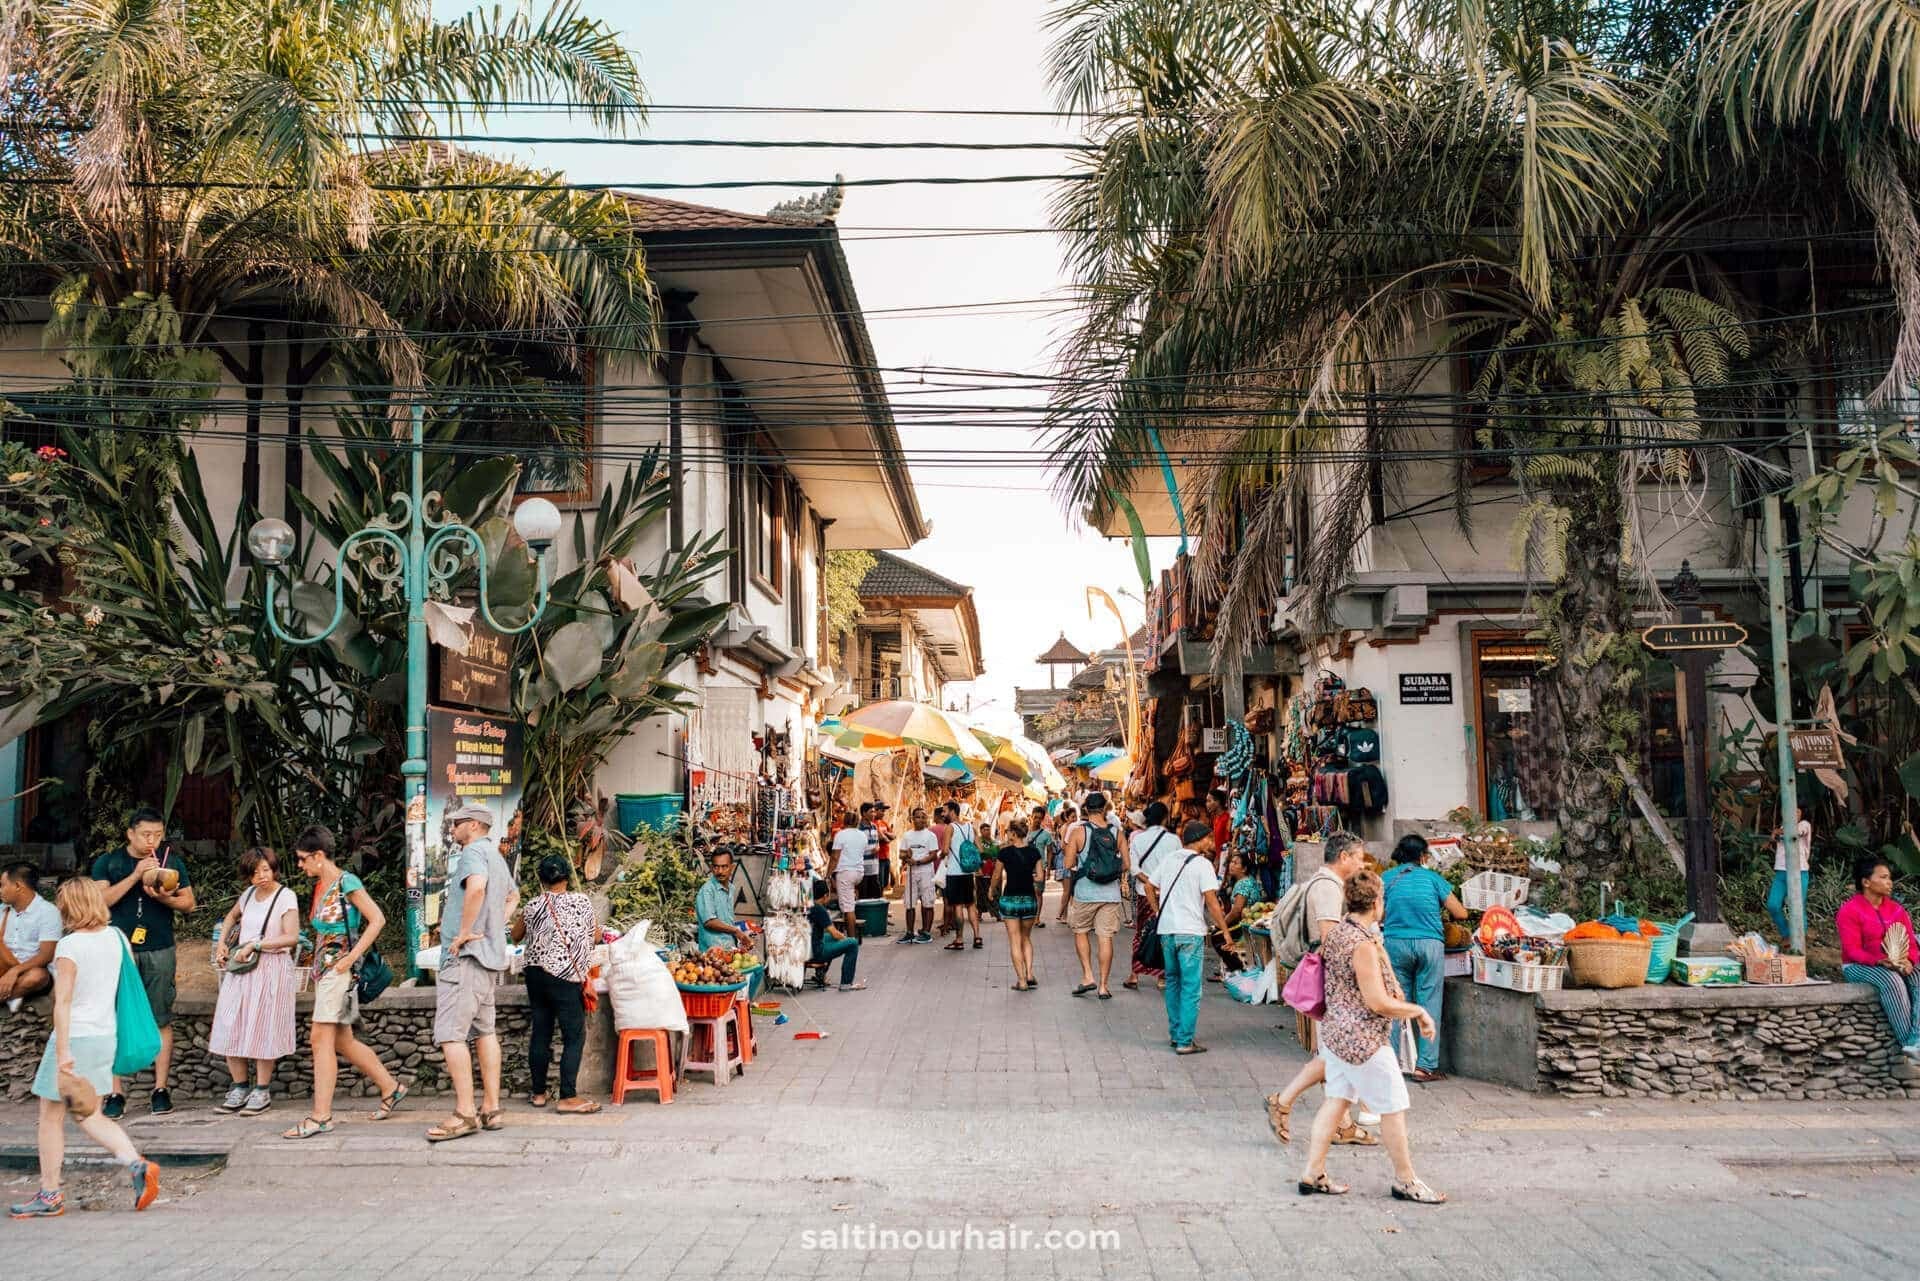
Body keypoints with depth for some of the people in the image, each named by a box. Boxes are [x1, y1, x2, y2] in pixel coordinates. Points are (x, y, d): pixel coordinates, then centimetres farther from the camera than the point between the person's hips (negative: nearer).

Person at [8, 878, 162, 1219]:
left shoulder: (69, 947, -16)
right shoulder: (114, 938, 5)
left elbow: (63, 1001, -19)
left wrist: (62, 1051, -20)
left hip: (75, 1037, -7)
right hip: (106, 1035, 7)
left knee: (51, 1116, 8)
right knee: (89, 1116, 15)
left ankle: (49, 1195, 16)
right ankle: (137, 1164, -2)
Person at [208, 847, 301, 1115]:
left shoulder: (286, 897, -8)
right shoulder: (249, 893, 11)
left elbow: (292, 937, -17)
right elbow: (231, 916, 32)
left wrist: (254, 945, -18)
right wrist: (222, 944, 19)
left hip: (271, 967, -6)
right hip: (241, 966, 6)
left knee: (262, 1030, -3)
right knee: (230, 1029, 3)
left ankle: (262, 1091, 7)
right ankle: (239, 1087, 15)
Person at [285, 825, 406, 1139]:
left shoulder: (346, 883, -11)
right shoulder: (319, 886, 14)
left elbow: (377, 919, -15)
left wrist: (351, 957, -17)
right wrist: (317, 965, 14)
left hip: (338, 969, -9)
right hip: (322, 969, 9)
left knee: (321, 1039, -11)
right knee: (343, 1042, 12)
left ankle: (320, 1116, -9)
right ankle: (391, 1088, 24)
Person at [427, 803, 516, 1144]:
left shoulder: (473, 852, -11)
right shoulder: (496, 856, 21)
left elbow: (476, 887, -33)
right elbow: (512, 895, 38)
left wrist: (464, 931, -23)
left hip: (466, 954, -10)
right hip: (490, 954, 10)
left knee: (450, 1034, -10)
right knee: (484, 1031, 12)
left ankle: (465, 1113, -13)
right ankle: (491, 1109, 14)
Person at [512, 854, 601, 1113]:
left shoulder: (533, 906, 2)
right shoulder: (582, 902, -3)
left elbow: (516, 936, 18)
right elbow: (596, 934, 12)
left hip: (536, 973, 4)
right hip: (565, 977, -4)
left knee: (541, 1034, 12)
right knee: (574, 1036, -2)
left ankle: (539, 1093, 21)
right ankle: (568, 1097, -7)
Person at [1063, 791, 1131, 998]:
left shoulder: (1078, 831, -6)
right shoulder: (1116, 832, 1)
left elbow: (1068, 864, -6)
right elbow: (1126, 865, 2)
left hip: (1085, 892, -2)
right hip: (1111, 892, 2)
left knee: (1080, 932, 16)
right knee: (1106, 937, 5)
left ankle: (1088, 976, 6)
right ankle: (1103, 985, 6)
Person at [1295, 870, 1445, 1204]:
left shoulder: (1334, 932, 5)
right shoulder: (1365, 944, -23)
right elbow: (1378, 1003, -23)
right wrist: (1419, 1011, -10)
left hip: (1334, 1031, 9)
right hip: (1363, 1039, -9)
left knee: (1337, 1099, 15)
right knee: (1393, 1107, 5)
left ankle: (1312, 1173, 16)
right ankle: (1405, 1181, 18)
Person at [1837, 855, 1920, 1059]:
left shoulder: (1896, 910, 12)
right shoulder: (1849, 911, -7)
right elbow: (1852, 951, -14)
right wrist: (1880, 961, -32)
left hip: (1897, 965, 5)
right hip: (1859, 966, -5)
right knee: (1892, 981, -35)